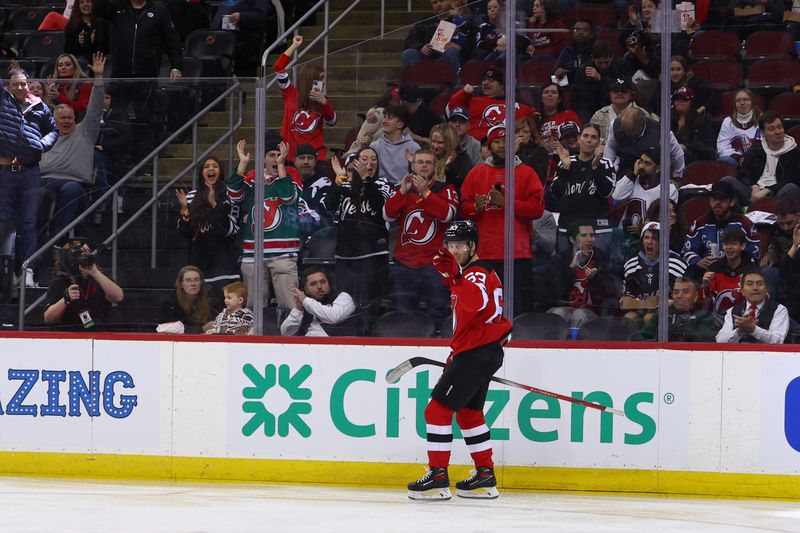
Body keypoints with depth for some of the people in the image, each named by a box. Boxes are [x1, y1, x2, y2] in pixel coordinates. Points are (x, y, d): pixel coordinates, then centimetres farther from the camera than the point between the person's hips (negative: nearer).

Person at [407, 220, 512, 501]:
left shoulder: (478, 273, -15)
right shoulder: (470, 272, 19)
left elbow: (475, 302, -38)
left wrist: (454, 276, -49)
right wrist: (457, 351, 27)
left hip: (478, 352, -11)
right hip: (482, 351, 11)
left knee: (439, 408, -10)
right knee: (469, 412, 18)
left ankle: (438, 478, -12)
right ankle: (485, 477, 21)